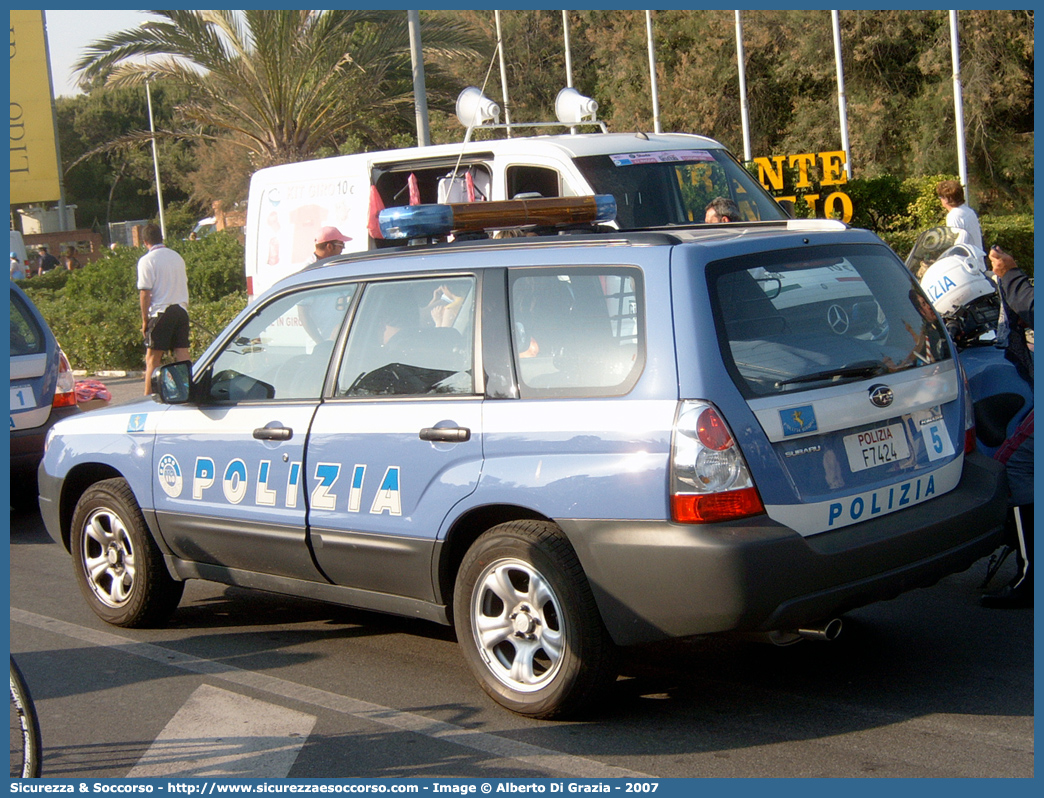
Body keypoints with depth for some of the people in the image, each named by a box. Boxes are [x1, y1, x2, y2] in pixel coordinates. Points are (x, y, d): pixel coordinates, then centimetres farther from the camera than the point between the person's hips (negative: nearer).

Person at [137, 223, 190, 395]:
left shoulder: (147, 260, -6)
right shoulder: (177, 257, 13)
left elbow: (145, 292, -9)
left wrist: (145, 319, -3)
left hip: (161, 312, -5)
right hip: (181, 309, 5)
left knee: (152, 358, 0)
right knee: (182, 355, 6)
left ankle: (148, 398, -1)